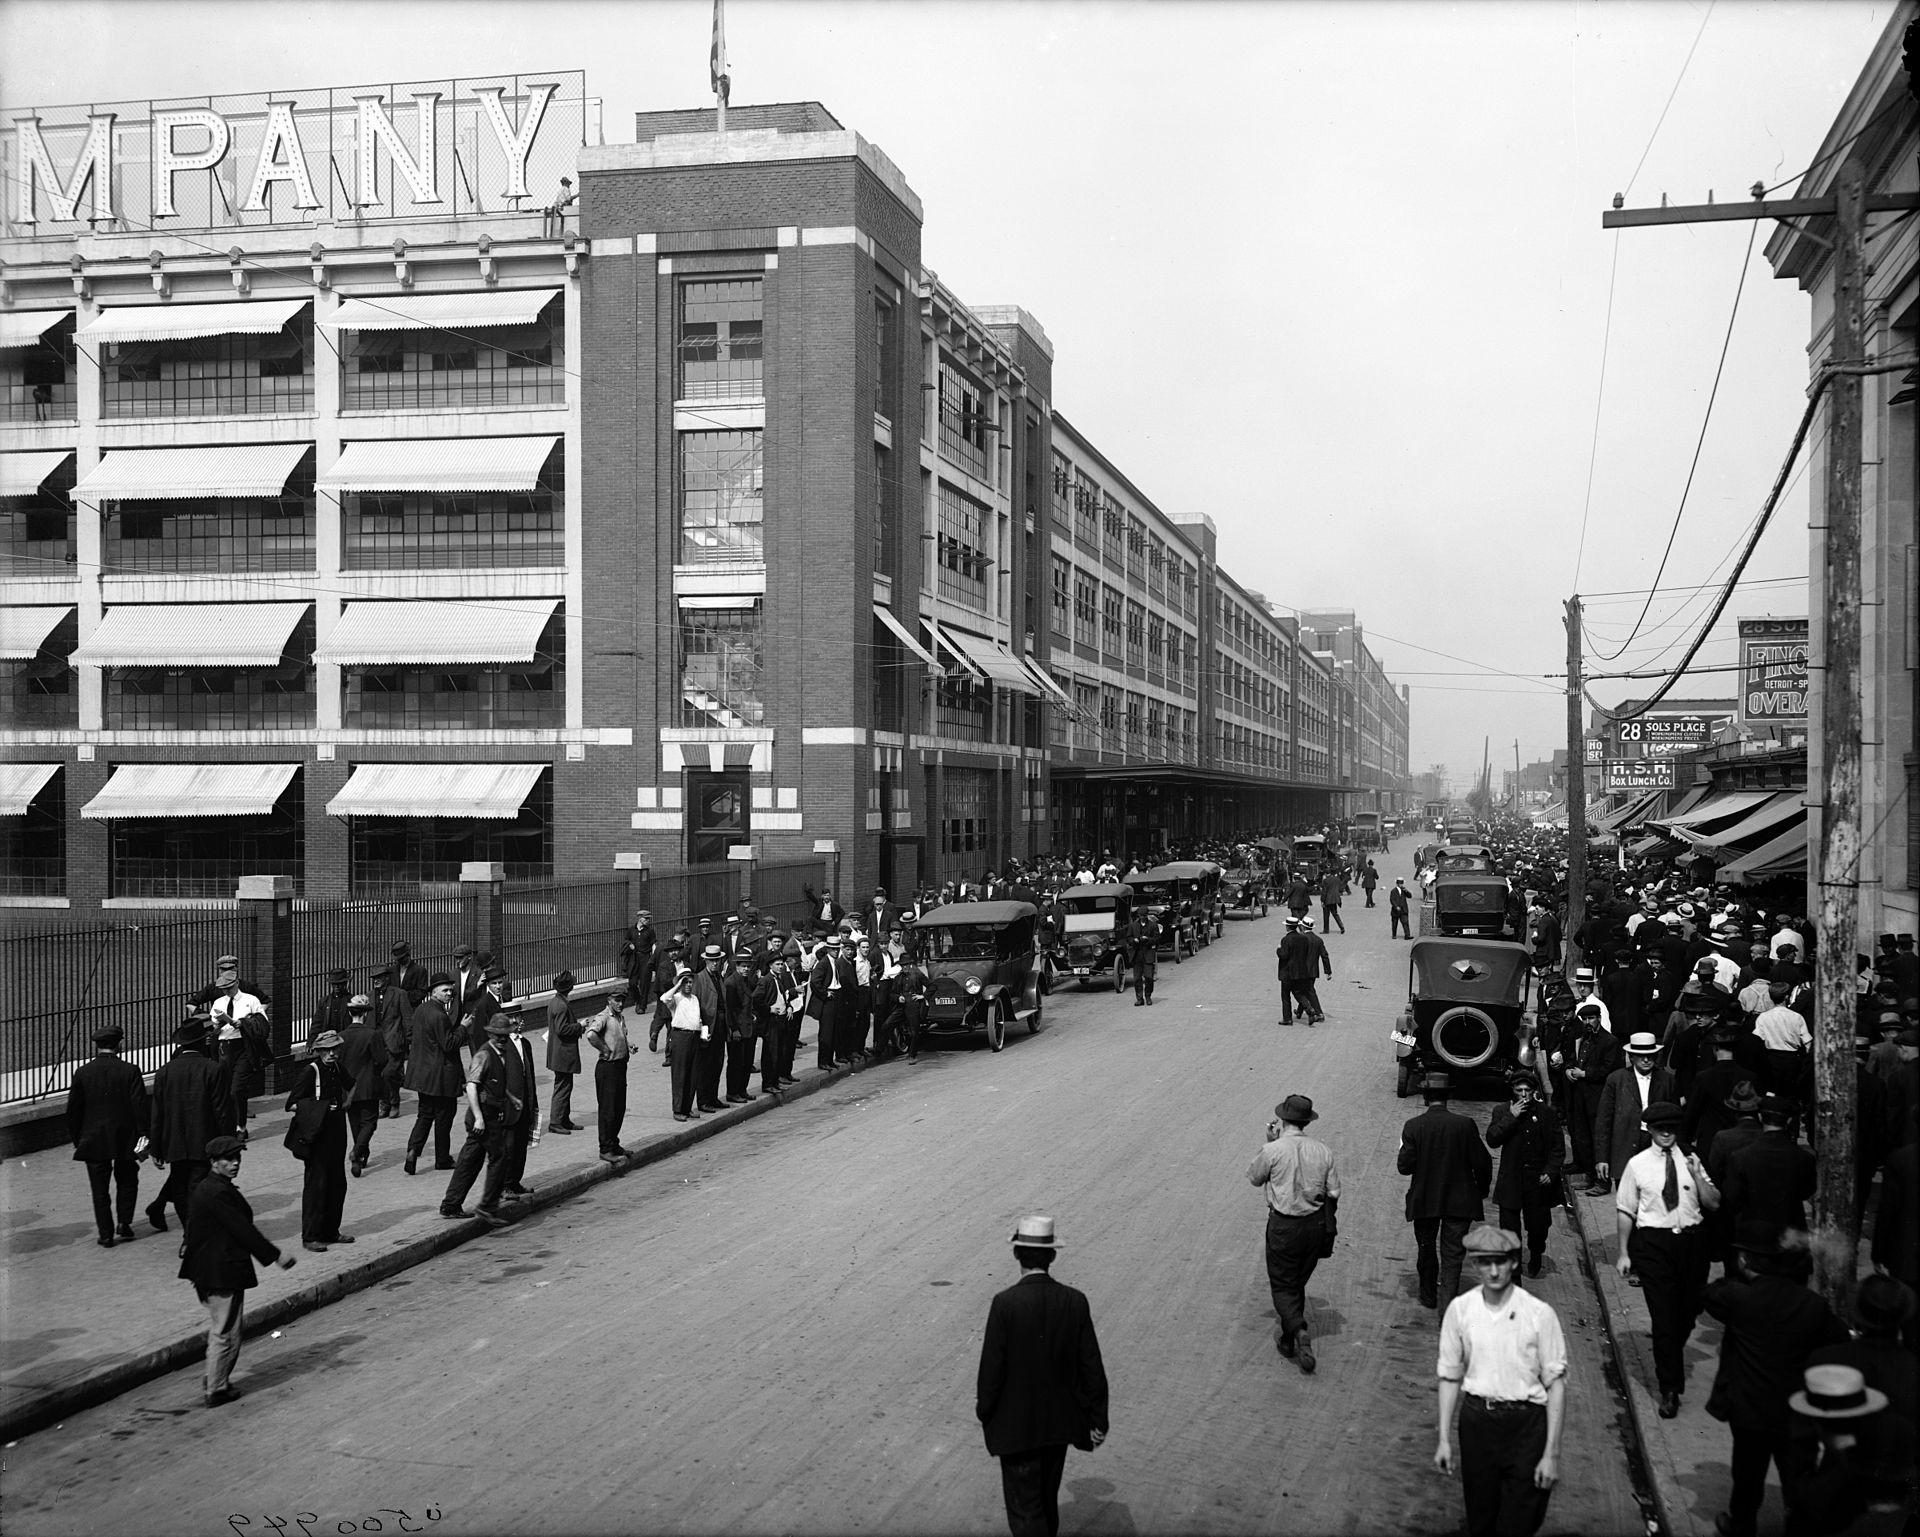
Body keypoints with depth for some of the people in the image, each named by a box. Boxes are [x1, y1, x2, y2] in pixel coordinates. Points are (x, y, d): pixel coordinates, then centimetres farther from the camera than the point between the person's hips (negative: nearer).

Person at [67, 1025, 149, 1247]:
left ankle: (106, 1234, 7)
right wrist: (143, 1134, -3)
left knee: (99, 1188, 7)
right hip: (125, 1138, 0)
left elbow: (73, 1109, 0)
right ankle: (124, 1221, 7)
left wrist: (75, 1138, 10)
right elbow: (140, 1106, -9)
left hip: (94, 1140, 0)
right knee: (127, 1180, 19)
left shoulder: (82, 1073, -4)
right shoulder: (130, 1071, -8)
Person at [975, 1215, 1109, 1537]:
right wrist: (1097, 1420, 5)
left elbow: (992, 1366, -14)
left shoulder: (1005, 1303, -20)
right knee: (1047, 1498, 25)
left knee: (1025, 1507, 4)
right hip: (1059, 1422, 4)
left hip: (1016, 1425, -4)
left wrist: (984, 1411, 2)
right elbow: (1091, 1366, -4)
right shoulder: (1075, 1301, -9)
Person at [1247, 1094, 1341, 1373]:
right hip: (1316, 1224, 4)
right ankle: (1288, 1339, 32)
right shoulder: (1323, 1151, -4)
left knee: (1283, 1286, 8)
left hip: (1283, 1225, -4)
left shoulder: (1273, 1151, -16)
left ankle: (1298, 1330, -15)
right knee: (1298, 1283, 20)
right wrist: (1329, 1228, 14)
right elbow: (1333, 1193, 0)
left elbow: (1254, 1177, 2)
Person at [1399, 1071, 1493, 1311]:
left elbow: (1404, 1166, -13)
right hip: (1459, 1201, -1)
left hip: (1424, 1201, 1)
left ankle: (1429, 1297, 35)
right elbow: (1482, 1162, -8)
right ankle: (1450, 1300, -8)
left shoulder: (1413, 1126, -12)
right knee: (1452, 1254, 4)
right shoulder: (1465, 1125, -13)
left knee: (1426, 1250, 21)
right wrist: (1481, 1190, 9)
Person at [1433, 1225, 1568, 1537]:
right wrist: (1444, 1439, 5)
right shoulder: (1460, 1309, -3)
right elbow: (1450, 1376, 6)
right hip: (1476, 1420, 3)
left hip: (1526, 1424, -2)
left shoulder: (1539, 1314, -11)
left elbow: (1555, 1384, -7)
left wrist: (1552, 1453, -8)